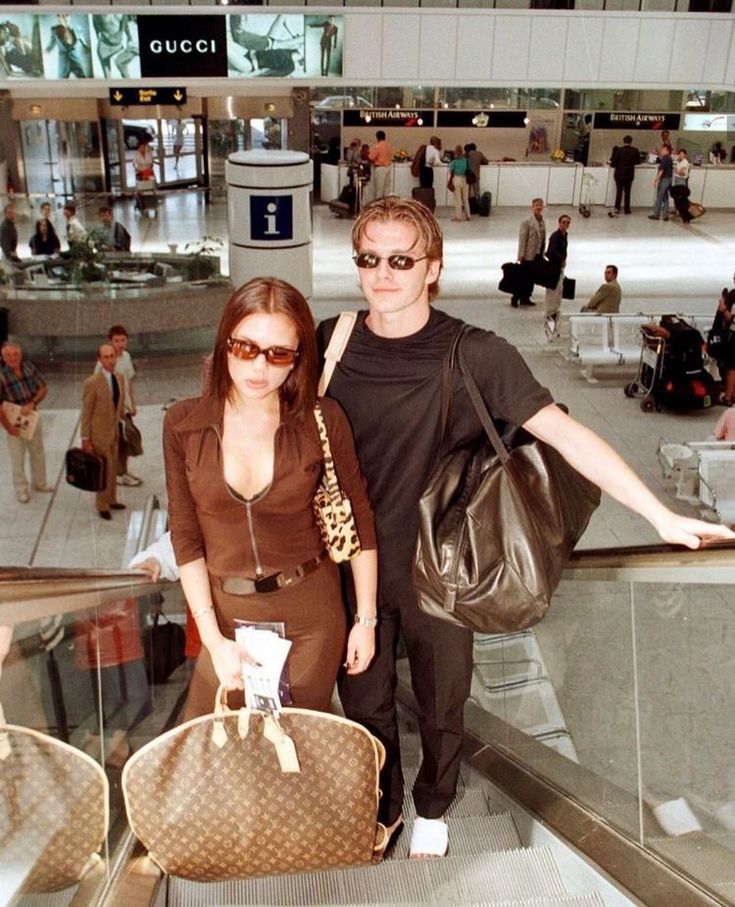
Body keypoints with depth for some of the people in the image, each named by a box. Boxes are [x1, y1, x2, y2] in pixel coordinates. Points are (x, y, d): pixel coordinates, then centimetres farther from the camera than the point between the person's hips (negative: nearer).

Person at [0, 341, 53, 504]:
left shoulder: (29, 367, -7)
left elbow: (44, 388, 1)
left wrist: (31, 404, -15)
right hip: (14, 420, -5)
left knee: (38, 452, 19)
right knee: (18, 457, 6)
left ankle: (39, 482, 38)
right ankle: (21, 490, 22)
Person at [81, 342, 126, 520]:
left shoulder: (120, 379, 1)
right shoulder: (92, 383, -18)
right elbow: (86, 413, -13)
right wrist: (85, 439, -11)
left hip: (115, 431, 6)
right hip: (99, 433, -6)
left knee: (113, 468, 18)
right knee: (104, 470, 3)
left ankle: (111, 499, 35)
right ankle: (102, 505, 19)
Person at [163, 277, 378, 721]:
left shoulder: (322, 420, -11)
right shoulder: (184, 423, -7)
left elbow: (361, 521, -1)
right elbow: (186, 538, -4)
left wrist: (366, 619, 1)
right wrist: (213, 640, -8)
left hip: (312, 618, -1)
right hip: (227, 617, 1)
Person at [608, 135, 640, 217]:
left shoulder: (619, 150, -12)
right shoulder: (635, 151, -5)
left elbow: (613, 162, -11)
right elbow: (638, 161, 5)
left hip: (619, 174, -2)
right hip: (629, 174, 2)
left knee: (619, 191, 0)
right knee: (627, 192, 12)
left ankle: (617, 208, -13)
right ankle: (626, 209, 15)